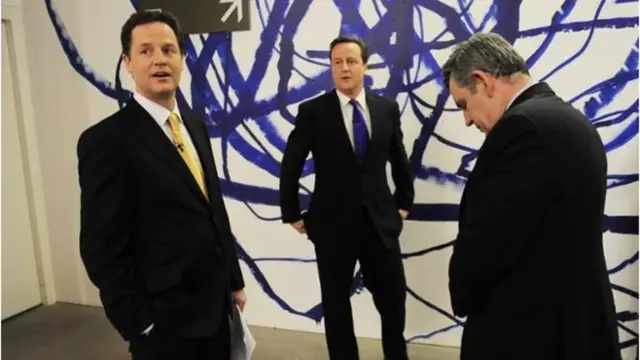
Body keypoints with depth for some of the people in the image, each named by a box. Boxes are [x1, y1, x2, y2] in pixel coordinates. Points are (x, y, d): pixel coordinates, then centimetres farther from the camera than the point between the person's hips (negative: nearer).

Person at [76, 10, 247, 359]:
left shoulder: (195, 126, 7)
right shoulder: (105, 140, -15)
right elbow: (101, 249, -15)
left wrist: (234, 281, 11)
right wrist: (141, 324, -13)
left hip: (215, 305, 7)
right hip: (165, 319, -6)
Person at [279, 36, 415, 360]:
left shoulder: (387, 108, 3)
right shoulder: (312, 111, -6)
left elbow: (399, 160, 14)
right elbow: (290, 167, -1)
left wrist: (404, 202, 13)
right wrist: (292, 214, 0)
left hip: (380, 221, 2)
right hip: (333, 223, -2)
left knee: (394, 301, 11)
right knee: (336, 305, 12)